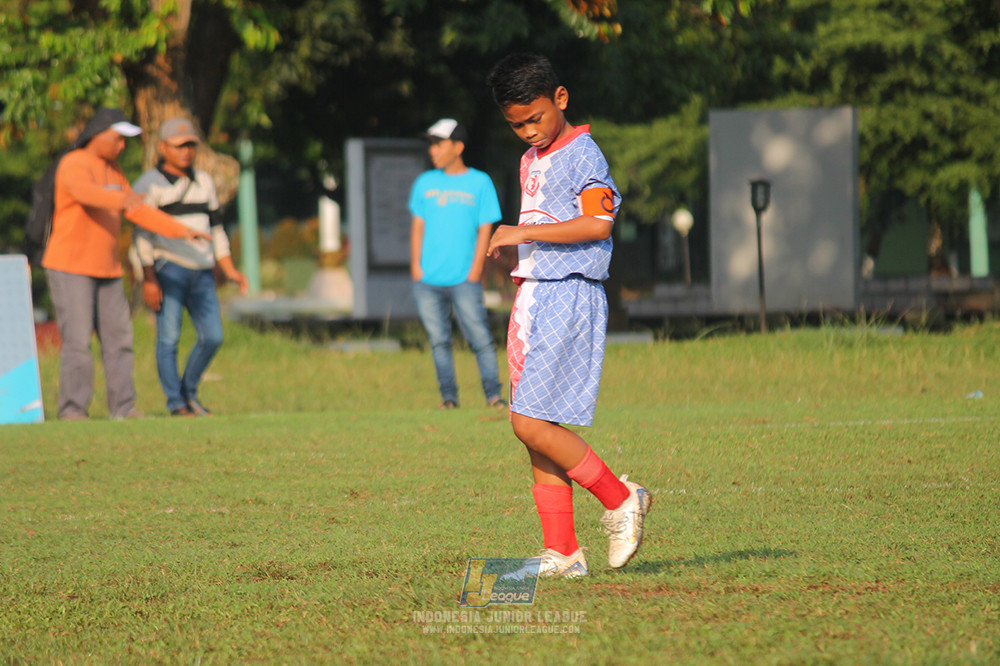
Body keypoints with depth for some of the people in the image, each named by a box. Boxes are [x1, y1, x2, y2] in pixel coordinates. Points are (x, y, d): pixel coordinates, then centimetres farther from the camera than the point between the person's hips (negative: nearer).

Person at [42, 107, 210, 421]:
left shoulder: (113, 170, 14)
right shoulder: (74, 165, -13)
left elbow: (138, 211, 19)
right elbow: (87, 192, -37)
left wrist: (182, 231, 14)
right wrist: (122, 199, -56)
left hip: (106, 270, 8)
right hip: (70, 268, -8)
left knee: (118, 336, 2)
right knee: (77, 340, -11)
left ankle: (123, 407, 5)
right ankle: (72, 410, -7)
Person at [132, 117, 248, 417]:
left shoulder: (203, 181, 17)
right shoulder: (149, 184, -3)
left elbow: (215, 228, 21)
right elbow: (142, 234, -7)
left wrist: (230, 270, 13)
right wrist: (148, 279, -14)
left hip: (201, 271, 6)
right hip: (167, 270, -6)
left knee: (212, 336, 0)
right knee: (169, 337, -7)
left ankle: (189, 392, 17)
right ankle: (175, 402, -1)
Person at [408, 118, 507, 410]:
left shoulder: (479, 183, 4)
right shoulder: (424, 183, 12)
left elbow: (484, 229, 2)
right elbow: (418, 226, 14)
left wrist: (475, 270, -6)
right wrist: (415, 266, 4)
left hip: (464, 280, -3)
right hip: (427, 281, 3)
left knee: (480, 337, -10)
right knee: (439, 340, 2)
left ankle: (493, 394, -2)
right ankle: (448, 396, 9)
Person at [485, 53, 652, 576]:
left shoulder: (581, 154, -9)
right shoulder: (531, 161, 19)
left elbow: (598, 222, -23)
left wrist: (523, 233, -22)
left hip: (568, 297, -9)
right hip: (532, 297, 9)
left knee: (532, 422, -16)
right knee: (539, 427, 5)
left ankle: (620, 499, -1)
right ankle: (562, 553, 6)